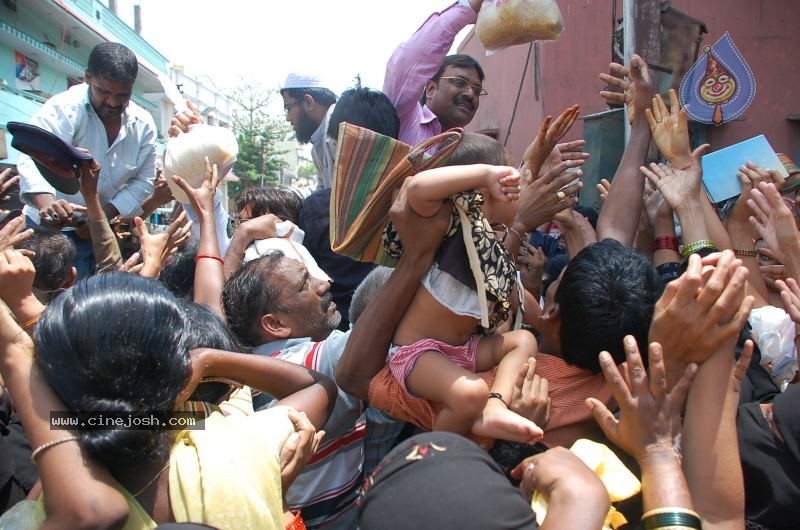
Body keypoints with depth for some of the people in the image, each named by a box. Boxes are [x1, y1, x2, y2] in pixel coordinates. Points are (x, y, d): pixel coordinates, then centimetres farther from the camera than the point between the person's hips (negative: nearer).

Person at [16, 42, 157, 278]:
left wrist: (104, 215, -14)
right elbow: (35, 162, -28)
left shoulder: (143, 124, 0)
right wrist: (47, 203, -49)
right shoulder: (64, 109, -15)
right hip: (52, 231, -4)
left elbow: (143, 180, 0)